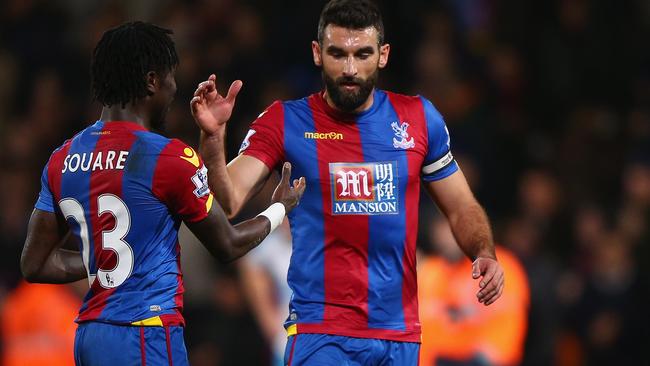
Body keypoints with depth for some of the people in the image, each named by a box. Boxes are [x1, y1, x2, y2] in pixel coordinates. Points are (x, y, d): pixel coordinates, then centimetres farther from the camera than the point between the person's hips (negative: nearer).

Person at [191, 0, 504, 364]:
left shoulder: (418, 118, 6)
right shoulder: (286, 122, -3)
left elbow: (462, 208, 14)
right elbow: (226, 204, -14)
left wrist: (485, 254, -5)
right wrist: (213, 137, -29)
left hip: (400, 335, 4)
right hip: (321, 334, -3)